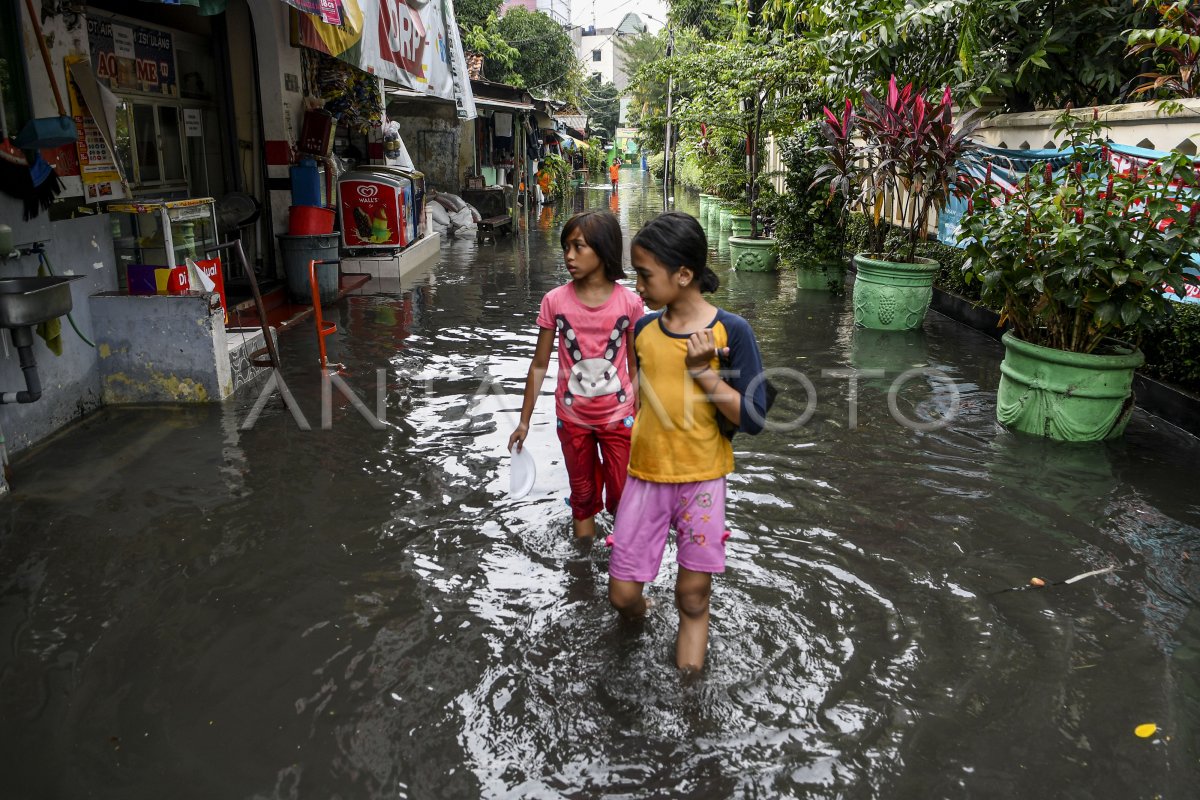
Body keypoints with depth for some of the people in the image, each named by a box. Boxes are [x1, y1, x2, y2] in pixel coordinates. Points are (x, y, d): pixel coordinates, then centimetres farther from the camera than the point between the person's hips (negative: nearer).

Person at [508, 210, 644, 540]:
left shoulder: (629, 302, -12)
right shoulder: (554, 301, -11)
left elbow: (634, 366, -1)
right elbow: (539, 365, -3)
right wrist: (524, 420, -1)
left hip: (618, 417, -1)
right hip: (573, 418, 1)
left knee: (623, 496, 9)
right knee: (583, 496, 18)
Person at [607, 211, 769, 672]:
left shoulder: (731, 331, -12)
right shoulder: (645, 329, 0)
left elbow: (753, 419, -15)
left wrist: (703, 371, -21)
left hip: (702, 481, -3)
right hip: (645, 477, 3)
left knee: (693, 597, 7)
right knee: (622, 594, 6)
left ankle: (688, 671, 32)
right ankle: (635, 619, 40)